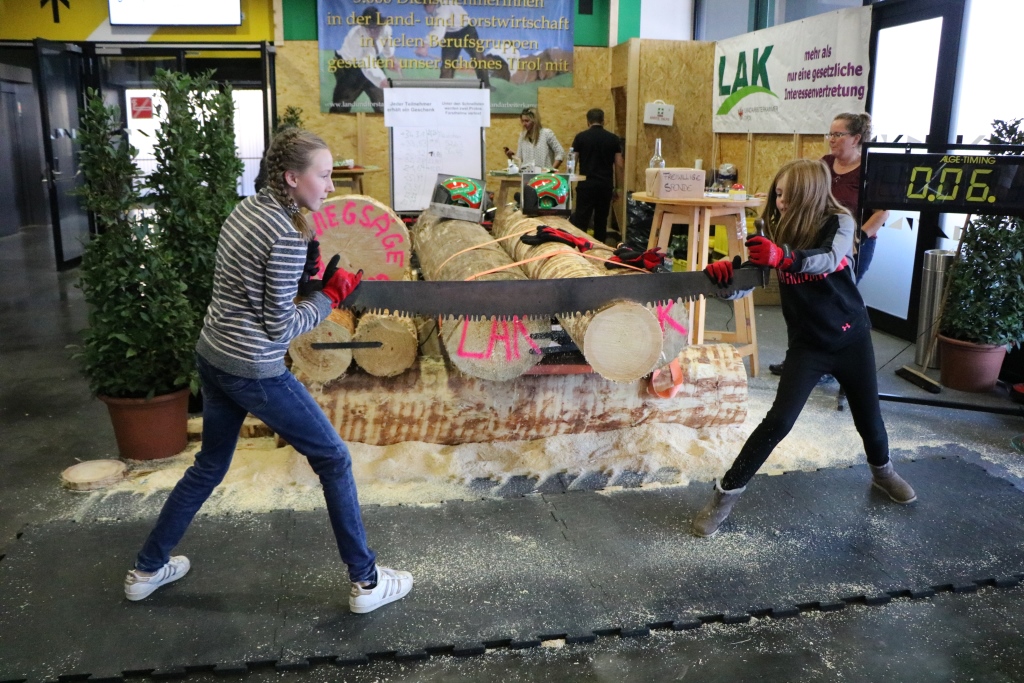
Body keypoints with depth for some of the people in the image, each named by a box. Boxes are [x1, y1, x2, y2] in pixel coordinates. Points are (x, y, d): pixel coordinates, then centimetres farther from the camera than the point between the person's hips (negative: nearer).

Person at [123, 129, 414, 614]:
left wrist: (305, 269, 2)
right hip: (255, 372, -9)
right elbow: (280, 326, -18)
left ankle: (147, 569, 40)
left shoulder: (247, 208, 5)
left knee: (210, 465, 26)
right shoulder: (288, 238, -22)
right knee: (333, 460, 7)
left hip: (212, 356, 9)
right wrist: (330, 295, -7)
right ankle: (366, 581, 18)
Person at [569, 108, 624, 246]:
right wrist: (616, 187, 12)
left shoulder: (581, 137, 0)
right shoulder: (613, 138, 5)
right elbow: (619, 165, 4)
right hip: (606, 185, 2)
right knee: (601, 220, 10)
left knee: (581, 220, -1)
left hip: (586, 184, -2)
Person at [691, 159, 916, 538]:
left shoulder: (839, 223, -13)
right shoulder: (777, 231, -6)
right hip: (807, 343, 0)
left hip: (851, 336, 0)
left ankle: (882, 471, 49)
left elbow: (830, 259, -34)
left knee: (867, 414, 17)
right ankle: (727, 492, -4)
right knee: (779, 420, -13)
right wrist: (727, 267, -35)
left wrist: (783, 257, -52)